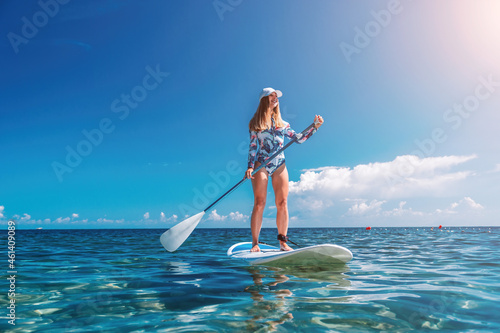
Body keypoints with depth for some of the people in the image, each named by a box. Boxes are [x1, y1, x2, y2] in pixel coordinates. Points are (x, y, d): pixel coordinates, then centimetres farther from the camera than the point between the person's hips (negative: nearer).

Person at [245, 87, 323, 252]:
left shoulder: (283, 124, 17)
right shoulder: (256, 123, 7)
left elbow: (298, 138, 15)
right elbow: (253, 146, 2)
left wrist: (314, 127, 5)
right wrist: (250, 166, -10)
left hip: (280, 165, 3)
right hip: (261, 165, -3)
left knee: (282, 203, -3)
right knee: (259, 204, -8)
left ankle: (283, 242, 5)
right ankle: (255, 243, -1)